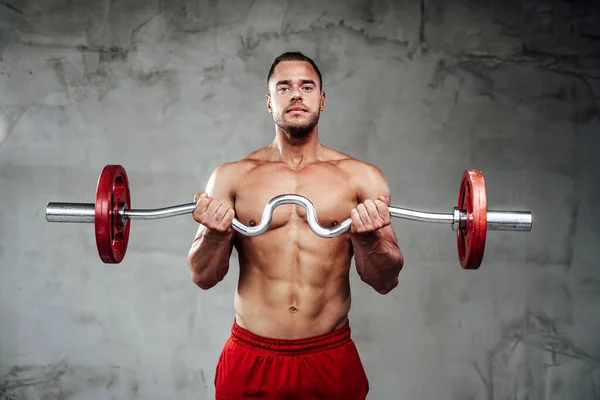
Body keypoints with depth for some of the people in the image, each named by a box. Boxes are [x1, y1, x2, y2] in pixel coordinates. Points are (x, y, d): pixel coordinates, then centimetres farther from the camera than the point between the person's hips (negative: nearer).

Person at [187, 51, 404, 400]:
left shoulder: (362, 178, -1)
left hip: (331, 359, 0)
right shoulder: (232, 177, 0)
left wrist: (368, 239, -19)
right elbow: (203, 277, 2)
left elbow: (386, 282, 0)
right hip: (250, 360, 0)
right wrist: (215, 234, -17)